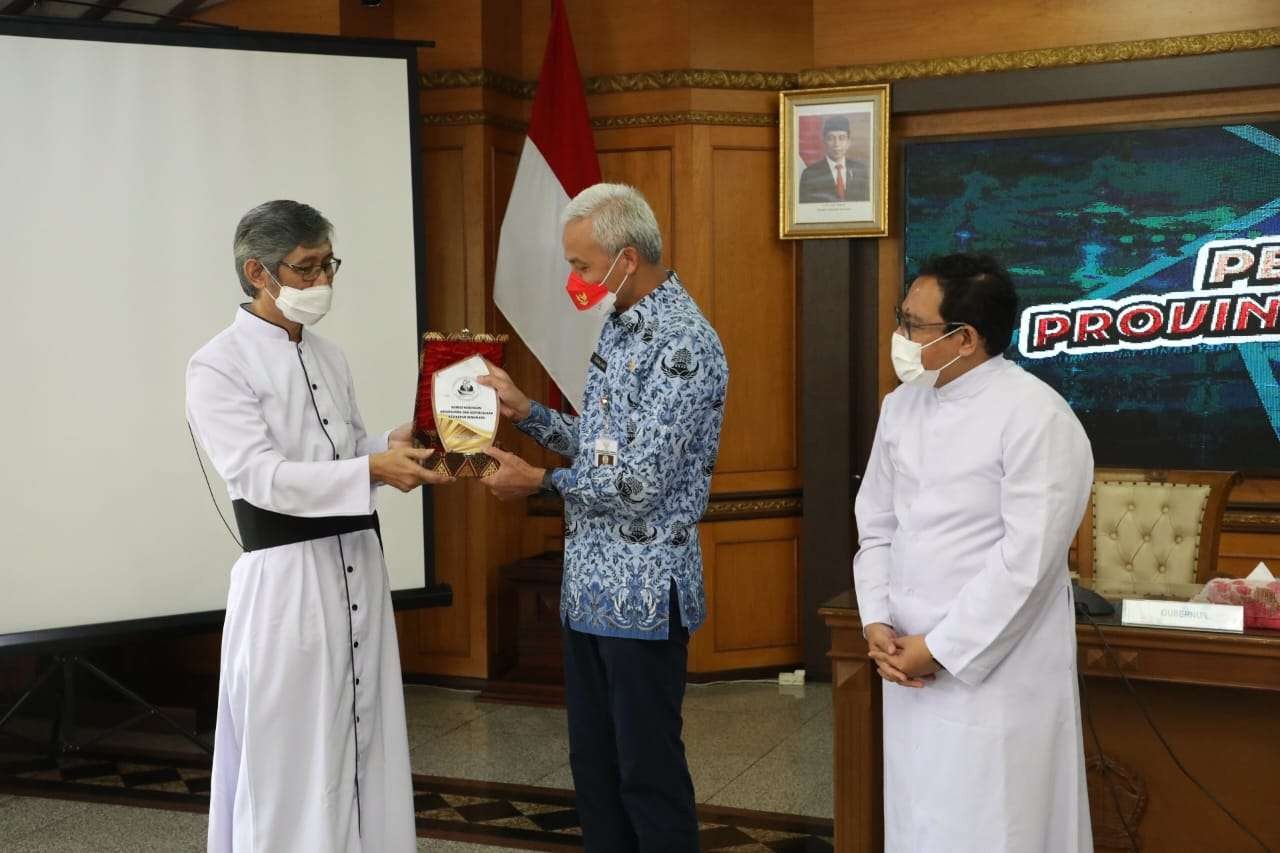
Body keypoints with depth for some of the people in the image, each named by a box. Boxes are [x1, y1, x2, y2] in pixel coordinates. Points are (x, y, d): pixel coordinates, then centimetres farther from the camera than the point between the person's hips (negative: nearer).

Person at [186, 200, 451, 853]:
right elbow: (262, 476, -19)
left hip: (358, 563, 7)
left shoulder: (329, 357, 12)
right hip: (286, 575, -6)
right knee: (292, 754, 0)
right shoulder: (218, 367, -9)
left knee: (366, 736, 11)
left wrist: (393, 448, -3)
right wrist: (374, 469, -28)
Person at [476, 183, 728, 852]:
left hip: (643, 594, -9)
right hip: (588, 587, 9)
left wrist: (540, 481, -10)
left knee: (649, 771, 3)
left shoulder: (683, 343, -18)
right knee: (593, 766, 16)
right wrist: (527, 413, 8)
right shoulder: (620, 329, 12)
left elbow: (640, 483, -21)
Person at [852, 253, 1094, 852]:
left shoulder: (1036, 417, -15)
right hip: (908, 659, 7)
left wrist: (940, 648, -14)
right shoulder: (901, 405, 7)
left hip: (996, 674, -6)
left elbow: (1027, 559, -18)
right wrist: (876, 622, -2)